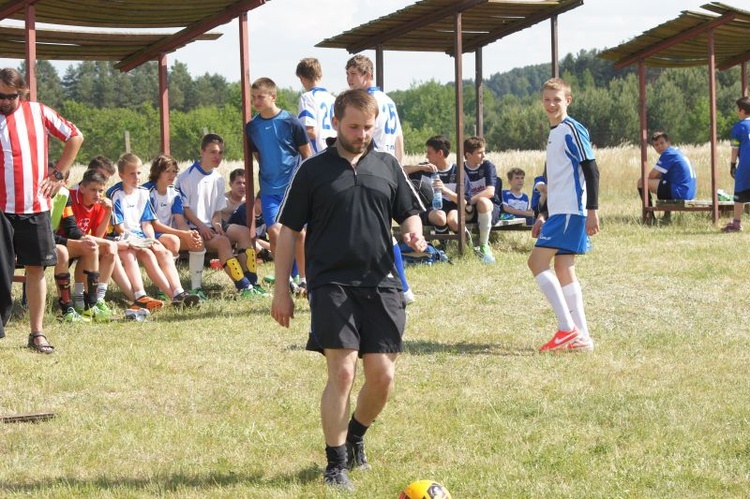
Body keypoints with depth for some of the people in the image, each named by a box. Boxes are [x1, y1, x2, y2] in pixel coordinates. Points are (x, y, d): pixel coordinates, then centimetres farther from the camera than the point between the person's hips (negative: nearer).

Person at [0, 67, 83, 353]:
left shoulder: (38, 113, 5)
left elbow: (75, 137, 16)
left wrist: (58, 174, 10)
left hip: (35, 207, 3)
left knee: (36, 267, 7)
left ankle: (37, 333, 15)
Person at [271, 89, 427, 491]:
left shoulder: (387, 167, 12)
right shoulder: (313, 170, 3)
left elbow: (410, 212, 18)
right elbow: (289, 230, 5)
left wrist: (413, 233, -7)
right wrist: (281, 289, 2)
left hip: (380, 284, 3)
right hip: (331, 284, -3)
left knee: (382, 375, 0)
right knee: (342, 372, -12)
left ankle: (355, 437, 29)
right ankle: (335, 464, -1)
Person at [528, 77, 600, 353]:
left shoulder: (572, 130, -9)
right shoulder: (554, 133, 20)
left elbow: (591, 170, -14)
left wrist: (593, 210, -19)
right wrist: (544, 215, 26)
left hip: (570, 211, -10)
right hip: (558, 211, 10)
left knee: (537, 261, -15)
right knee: (563, 270, 7)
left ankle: (567, 328, -16)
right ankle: (582, 336, 7)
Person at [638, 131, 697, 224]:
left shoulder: (668, 154, -11)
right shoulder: (677, 151, 19)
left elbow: (652, 176, -9)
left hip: (679, 193, -10)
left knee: (641, 182, -7)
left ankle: (650, 217, -2)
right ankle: (667, 215, 27)